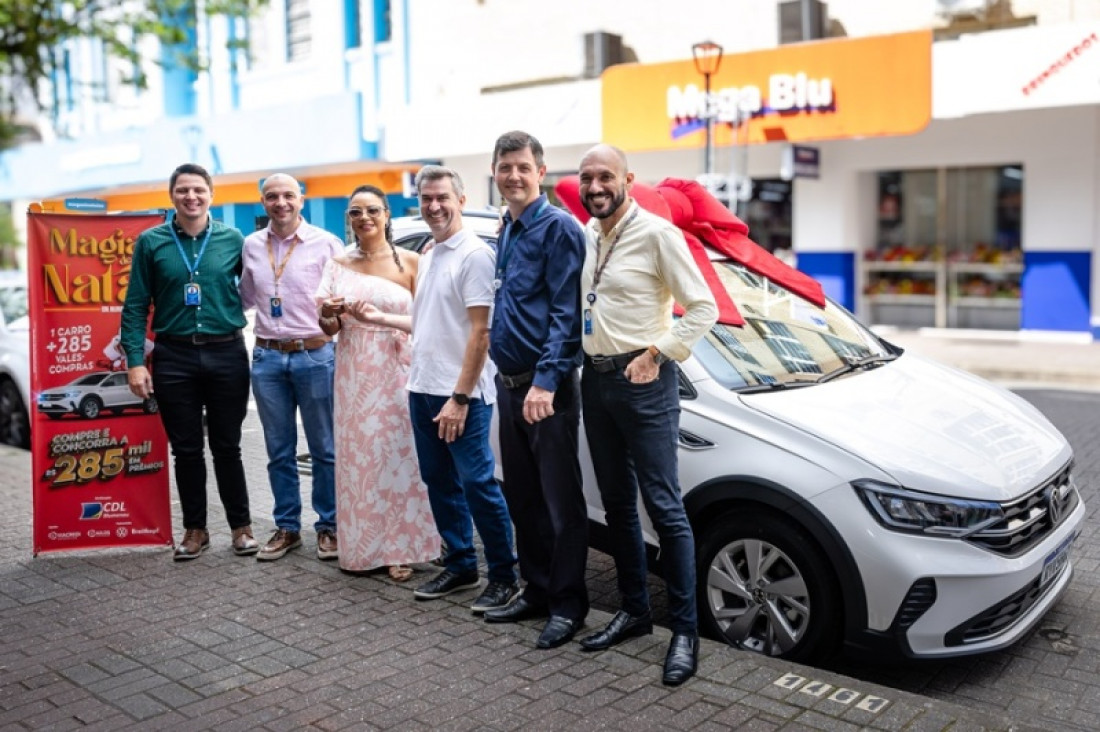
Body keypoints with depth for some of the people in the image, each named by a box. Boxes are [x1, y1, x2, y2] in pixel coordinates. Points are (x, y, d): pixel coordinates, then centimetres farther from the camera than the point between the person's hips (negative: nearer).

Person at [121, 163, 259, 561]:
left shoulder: (233, 239, 2)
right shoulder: (151, 242, 2)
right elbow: (136, 305, 1)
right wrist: (135, 360, -6)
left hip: (226, 353, 0)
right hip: (174, 356, 0)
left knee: (226, 446, 7)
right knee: (186, 448, 8)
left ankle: (241, 525, 20)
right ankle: (195, 528, 22)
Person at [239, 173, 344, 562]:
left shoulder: (326, 243, -2)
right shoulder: (251, 245, 9)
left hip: (315, 355, -3)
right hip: (267, 357, 4)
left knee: (324, 449, 4)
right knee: (279, 452, 11)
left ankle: (328, 526, 17)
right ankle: (287, 528, 23)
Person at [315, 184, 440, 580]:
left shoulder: (409, 262, 0)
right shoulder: (339, 264, 9)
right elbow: (329, 328, 9)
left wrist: (380, 317, -12)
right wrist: (329, 315, -11)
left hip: (395, 372, -3)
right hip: (353, 374, 3)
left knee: (396, 455, -1)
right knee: (356, 456, 5)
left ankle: (399, 549, 9)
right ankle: (360, 546, 16)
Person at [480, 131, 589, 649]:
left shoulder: (557, 227, -10)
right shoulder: (506, 232, 16)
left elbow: (566, 313, -16)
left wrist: (546, 380, -22)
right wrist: (496, 340, 15)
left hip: (546, 387, -9)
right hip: (509, 384, 9)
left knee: (561, 501, 0)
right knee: (522, 499, 15)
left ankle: (568, 605, 11)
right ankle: (537, 591, 27)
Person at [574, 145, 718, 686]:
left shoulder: (656, 233, -10)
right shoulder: (586, 235, 11)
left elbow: (703, 307, -12)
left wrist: (656, 355, -15)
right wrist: (587, 364, 9)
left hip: (642, 382, -7)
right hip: (596, 379, 7)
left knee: (664, 508, -6)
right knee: (617, 504, 14)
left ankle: (685, 630, 3)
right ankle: (634, 611, 26)